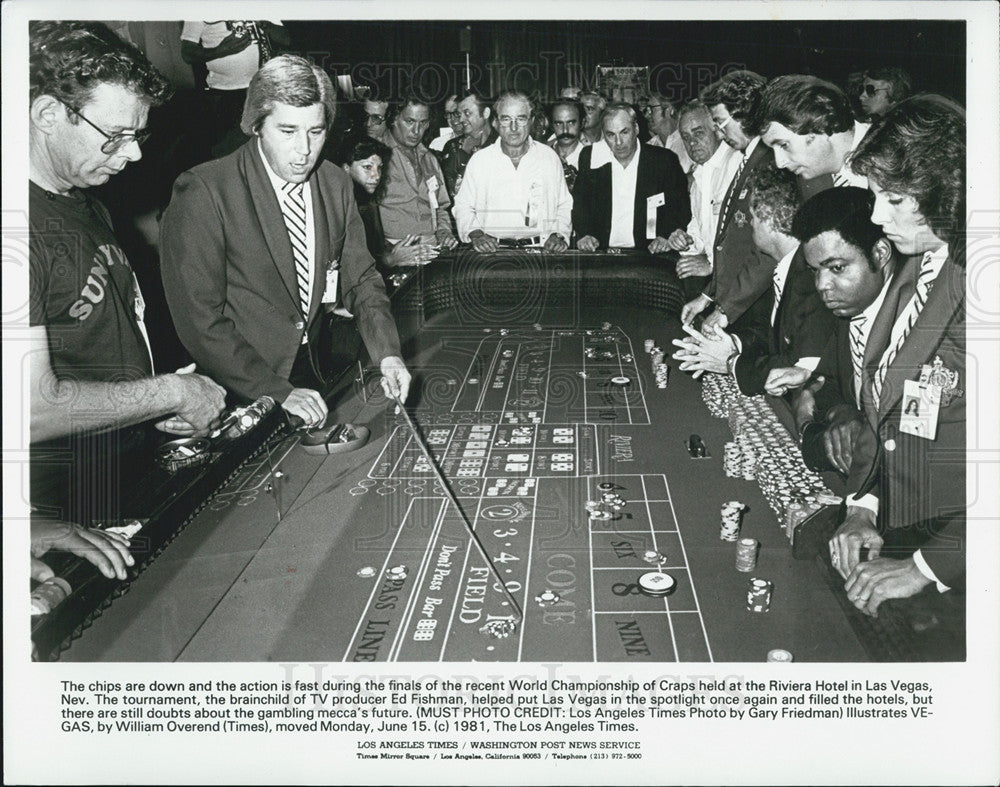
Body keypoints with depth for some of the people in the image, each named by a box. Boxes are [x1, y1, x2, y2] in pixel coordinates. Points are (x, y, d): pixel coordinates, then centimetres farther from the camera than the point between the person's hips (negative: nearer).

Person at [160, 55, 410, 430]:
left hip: (309, 371, 5)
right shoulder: (203, 192, -14)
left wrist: (386, 353, -7)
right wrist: (277, 391, -23)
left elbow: (360, 279, 11)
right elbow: (199, 318, -17)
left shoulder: (336, 184, 5)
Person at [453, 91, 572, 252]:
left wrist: (558, 236, -5)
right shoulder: (479, 159, 5)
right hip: (492, 249, 0)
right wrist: (476, 234, -9)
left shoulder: (549, 157, 7)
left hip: (539, 250, 0)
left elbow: (564, 206, 12)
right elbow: (463, 206, 9)